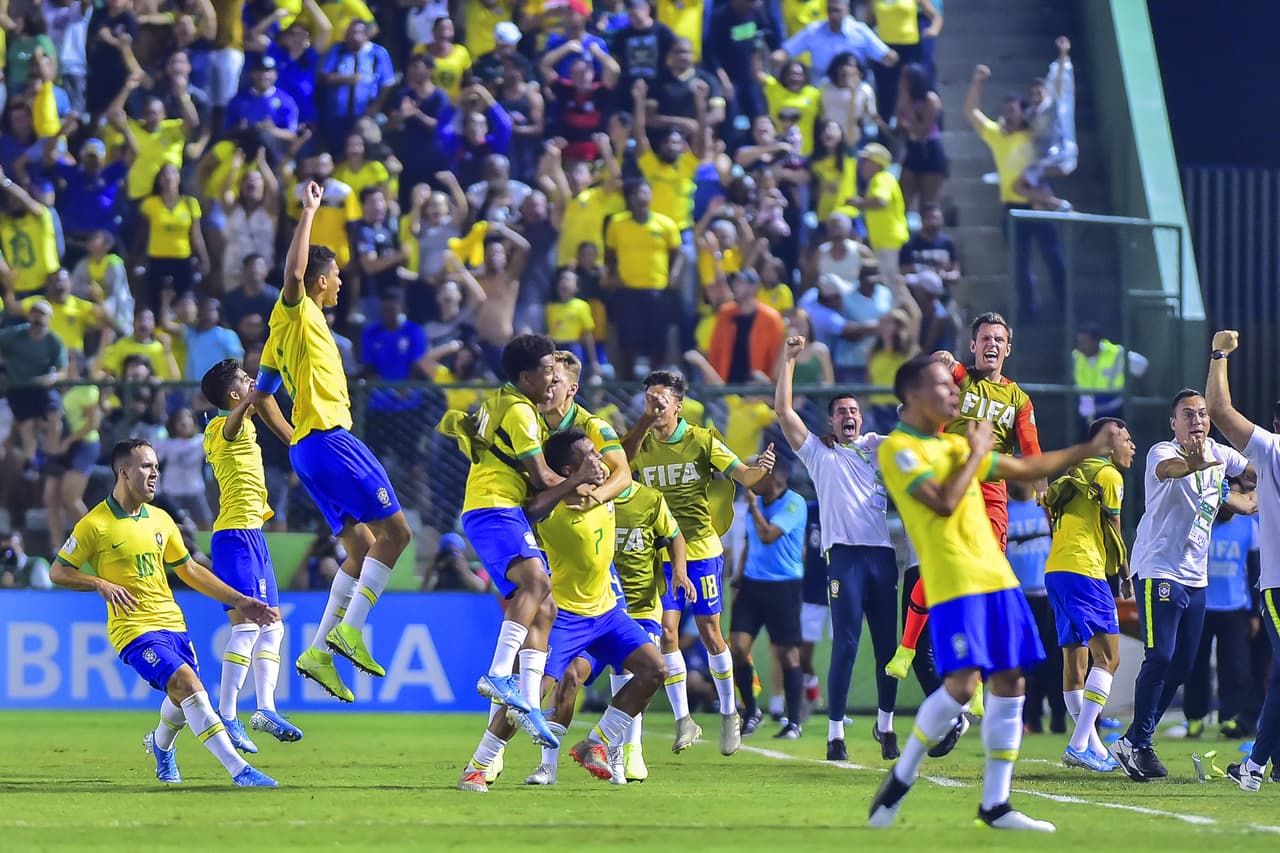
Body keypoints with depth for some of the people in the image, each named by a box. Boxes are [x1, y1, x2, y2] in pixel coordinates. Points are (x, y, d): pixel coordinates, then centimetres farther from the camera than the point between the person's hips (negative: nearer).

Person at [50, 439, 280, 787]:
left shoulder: (160, 520, 11)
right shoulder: (95, 524, -8)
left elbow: (190, 570, 20)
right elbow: (58, 571, -1)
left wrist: (239, 601, 15)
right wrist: (101, 584, -18)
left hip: (173, 624, 7)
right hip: (134, 628, -7)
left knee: (184, 700, 12)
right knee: (190, 686, -23)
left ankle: (160, 745, 48)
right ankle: (240, 772, -26)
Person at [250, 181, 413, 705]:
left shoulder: (287, 330, 20)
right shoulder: (296, 314, -5)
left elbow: (260, 393, 25)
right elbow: (293, 273, -28)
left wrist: (297, 438, 28)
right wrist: (310, 212, -23)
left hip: (307, 446, 10)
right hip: (328, 439, -10)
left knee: (362, 545, 10)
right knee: (394, 530, -10)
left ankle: (320, 651, 4)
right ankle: (350, 629, -17)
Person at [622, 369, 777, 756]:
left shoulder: (701, 440, -4)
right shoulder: (640, 445, 2)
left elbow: (742, 475, -5)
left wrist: (760, 467, -29)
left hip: (701, 549, -2)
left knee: (710, 633, 1)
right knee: (667, 632, -7)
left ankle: (729, 713, 17)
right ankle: (683, 721, 1)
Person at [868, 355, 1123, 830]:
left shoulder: (957, 445, 20)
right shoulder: (898, 449, -5)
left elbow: (1028, 469, 28)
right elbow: (943, 502, -18)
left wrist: (1091, 449, 25)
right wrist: (976, 454, -6)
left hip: (996, 578, 8)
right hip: (953, 584, -8)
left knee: (1010, 685, 3)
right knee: (961, 685, -18)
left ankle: (995, 804, 7)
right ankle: (900, 779, 1)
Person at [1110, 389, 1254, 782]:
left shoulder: (1219, 455, 7)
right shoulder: (1162, 452, -13)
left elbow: (1258, 470, 27)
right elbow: (1167, 468, -40)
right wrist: (1193, 462, -61)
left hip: (1196, 576, 7)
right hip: (1158, 570, -7)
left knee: (1181, 666, 7)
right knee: (1161, 657, -16)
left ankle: (1136, 744, 15)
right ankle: (1138, 742, -8)